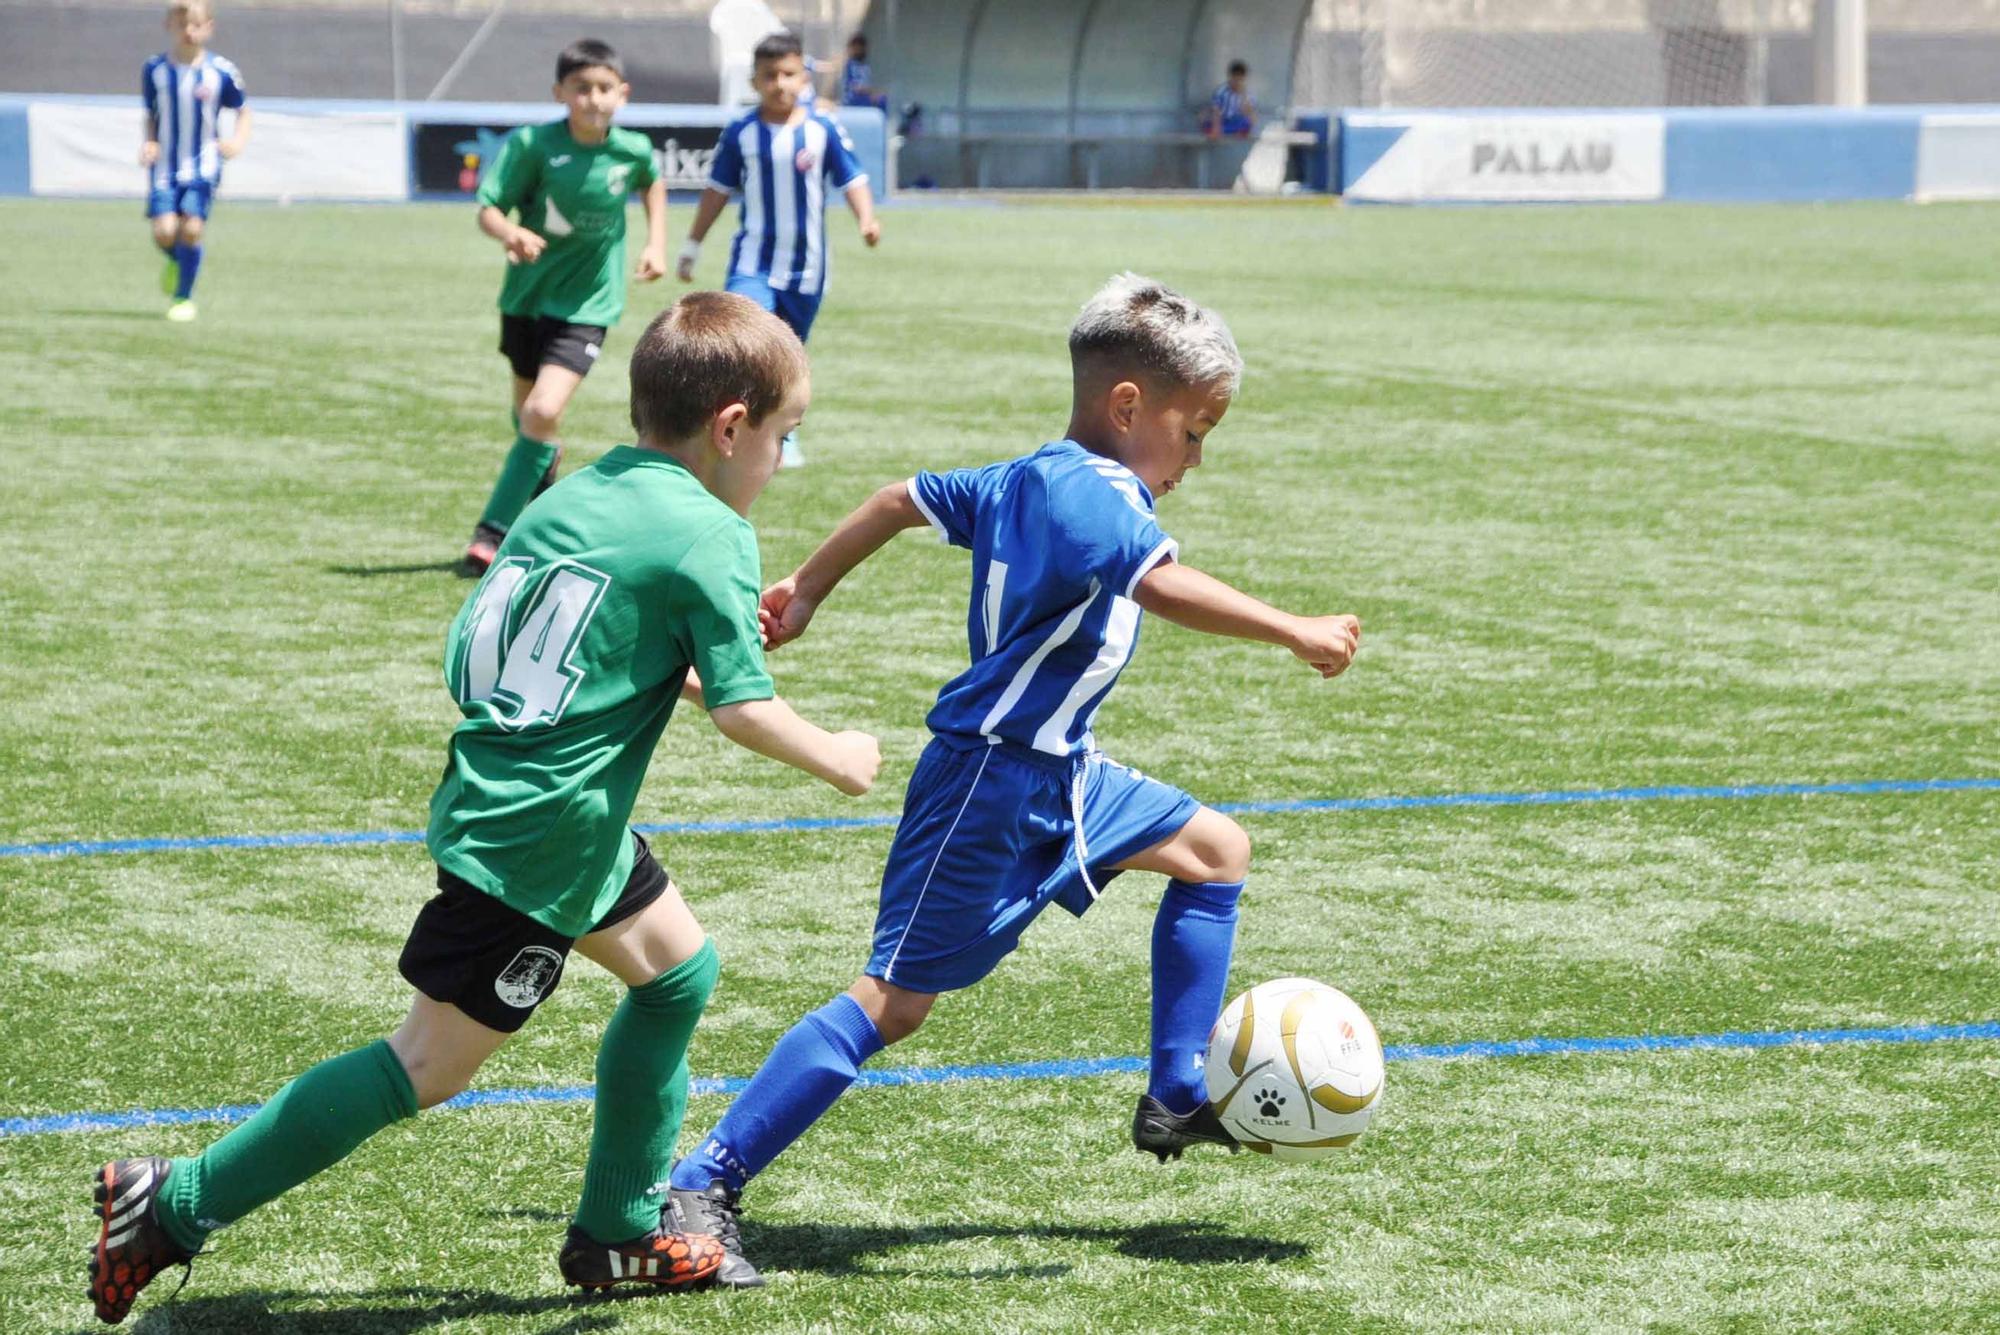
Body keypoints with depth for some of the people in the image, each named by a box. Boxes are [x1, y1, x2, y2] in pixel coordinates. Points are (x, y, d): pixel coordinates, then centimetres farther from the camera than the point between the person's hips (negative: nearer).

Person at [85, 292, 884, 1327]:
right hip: (537, 843, -9)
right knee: (430, 1065, -3)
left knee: (678, 970, 23)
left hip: (494, 803, 9)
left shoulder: (566, 500, 11)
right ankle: (173, 1207, -2)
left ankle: (617, 1232, 30)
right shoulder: (709, 534, -12)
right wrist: (836, 760, 4)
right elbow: (745, 710, -16)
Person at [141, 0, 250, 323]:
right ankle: (175, 260, 25)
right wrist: (149, 143, -5)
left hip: (203, 166, -1)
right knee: (164, 230, -14)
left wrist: (238, 140, -10)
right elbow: (151, 116, 13)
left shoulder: (221, 73, -6)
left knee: (191, 227, -15)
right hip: (164, 166, 1)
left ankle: (183, 297, 6)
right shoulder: (155, 70, 0)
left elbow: (243, 111, 8)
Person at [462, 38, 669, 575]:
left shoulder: (632, 150, -10)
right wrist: (509, 233, -39)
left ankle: (496, 531, -15)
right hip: (527, 294, 2)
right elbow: (488, 208, -18)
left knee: (543, 412, -20)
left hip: (586, 305, -2)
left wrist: (656, 242, 7)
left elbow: (653, 184, 15)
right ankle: (544, 475, 54)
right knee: (527, 410, 20)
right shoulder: (531, 144, -17)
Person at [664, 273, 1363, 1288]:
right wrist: (1294, 633, -38)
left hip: (1055, 775, 11)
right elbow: (1163, 586, -38)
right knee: (896, 997, -12)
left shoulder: (1026, 479, 12)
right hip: (990, 783, -11)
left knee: (1215, 850, 19)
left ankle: (1178, 1100, 23)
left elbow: (901, 499, 23)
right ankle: (701, 1188, -10)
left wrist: (808, 587, 34)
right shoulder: (1092, 493, -19)